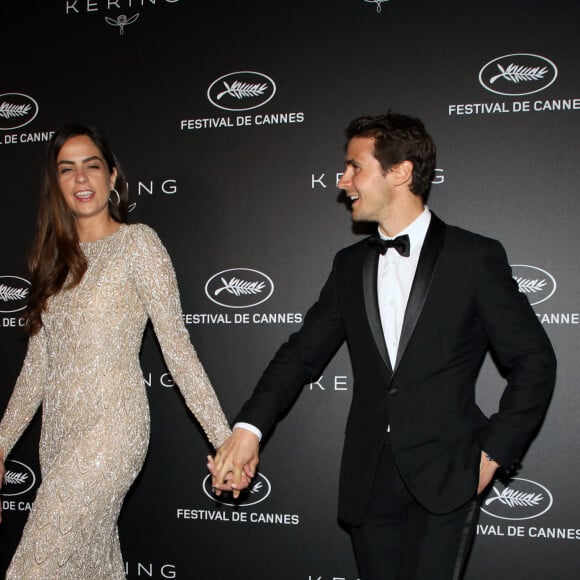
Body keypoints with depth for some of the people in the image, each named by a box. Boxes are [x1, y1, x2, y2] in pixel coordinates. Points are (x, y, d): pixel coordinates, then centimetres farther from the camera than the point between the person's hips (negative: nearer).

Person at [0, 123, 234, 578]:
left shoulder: (138, 242, -6)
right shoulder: (56, 256, 12)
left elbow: (177, 346, -9)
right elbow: (38, 361, 14)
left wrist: (225, 439, -14)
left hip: (111, 428, -6)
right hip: (58, 433, 6)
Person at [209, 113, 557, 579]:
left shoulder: (475, 257, -5)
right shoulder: (350, 265, 9)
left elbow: (533, 362, -2)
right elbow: (303, 352, 6)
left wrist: (493, 454, -5)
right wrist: (248, 428, -7)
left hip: (445, 477, -4)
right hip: (369, 480, 4)